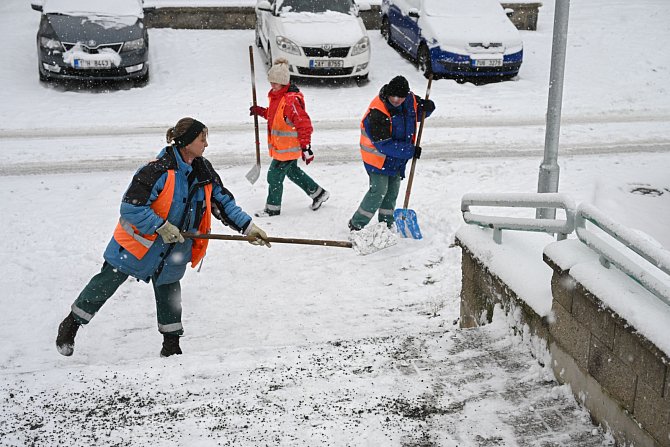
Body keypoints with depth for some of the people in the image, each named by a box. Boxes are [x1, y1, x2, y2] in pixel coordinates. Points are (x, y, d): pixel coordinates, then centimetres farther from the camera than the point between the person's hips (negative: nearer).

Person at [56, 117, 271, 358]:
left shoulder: (204, 171, -3)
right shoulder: (159, 171, -26)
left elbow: (223, 202, 6)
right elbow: (130, 207, -26)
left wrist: (248, 227, 0)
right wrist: (161, 226, -26)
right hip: (139, 243, -6)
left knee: (168, 290, 13)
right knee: (106, 284, 6)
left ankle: (171, 345, 26)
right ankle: (71, 324, 24)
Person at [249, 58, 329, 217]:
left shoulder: (291, 100, -25)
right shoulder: (276, 96, 5)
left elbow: (304, 124, -26)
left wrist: (306, 147, -27)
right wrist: (260, 111, 8)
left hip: (288, 148, -10)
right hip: (280, 145, 10)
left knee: (274, 176, -1)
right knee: (293, 172, 24)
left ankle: (272, 209, 16)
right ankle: (318, 193, 38)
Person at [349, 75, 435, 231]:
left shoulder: (410, 100, -9)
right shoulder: (377, 113, -30)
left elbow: (417, 111, 15)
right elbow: (384, 145, -30)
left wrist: (427, 107, -12)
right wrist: (411, 150, -25)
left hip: (397, 157, 7)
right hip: (378, 157, -7)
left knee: (392, 192, 14)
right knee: (378, 190, -11)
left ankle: (386, 225, 28)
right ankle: (356, 224, 3)